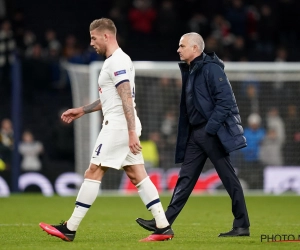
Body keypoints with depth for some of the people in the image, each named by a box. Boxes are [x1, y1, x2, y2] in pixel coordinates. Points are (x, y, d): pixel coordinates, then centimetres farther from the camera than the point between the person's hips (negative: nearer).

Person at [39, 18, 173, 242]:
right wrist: (83, 110, 31)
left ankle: (69, 229, -3)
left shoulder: (117, 62, -13)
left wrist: (131, 133, -26)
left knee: (93, 173, -6)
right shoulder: (116, 60, 19)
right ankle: (163, 227, 1)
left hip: (118, 125, -10)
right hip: (123, 128, 10)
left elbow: (127, 99, -21)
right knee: (137, 175, 6)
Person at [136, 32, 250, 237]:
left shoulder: (211, 68, -12)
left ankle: (242, 226, 2)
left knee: (228, 178, -3)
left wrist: (210, 128, -21)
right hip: (196, 133, 9)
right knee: (185, 178, 6)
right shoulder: (189, 70, 16)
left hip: (213, 133, -9)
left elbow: (225, 100, -18)